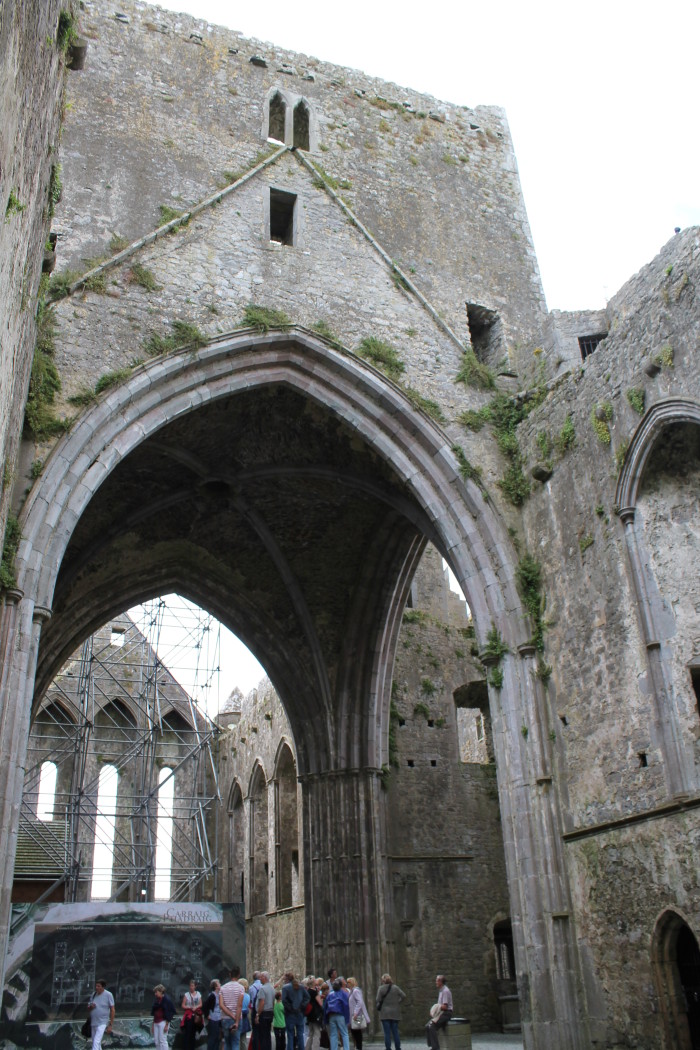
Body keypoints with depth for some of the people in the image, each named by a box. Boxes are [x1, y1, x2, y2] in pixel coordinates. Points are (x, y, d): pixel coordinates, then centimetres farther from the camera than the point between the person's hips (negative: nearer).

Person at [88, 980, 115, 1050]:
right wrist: (90, 1007, -10)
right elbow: (88, 1008, 15)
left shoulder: (108, 995, -10)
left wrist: (110, 1025, -11)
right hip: (93, 1023, 6)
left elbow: (112, 1010, -8)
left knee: (96, 1042, -16)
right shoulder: (94, 995, 6)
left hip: (102, 1023, -6)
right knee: (96, 1043, 16)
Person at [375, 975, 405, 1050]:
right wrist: (398, 1003, 6)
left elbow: (378, 1000, -11)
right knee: (395, 1032, 10)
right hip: (395, 1013, 3)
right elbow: (403, 996, -3)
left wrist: (378, 1007, 7)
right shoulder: (395, 987, 1)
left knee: (387, 1033, 2)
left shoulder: (381, 988, -8)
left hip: (385, 1013, -3)